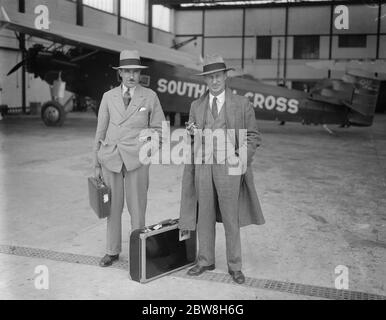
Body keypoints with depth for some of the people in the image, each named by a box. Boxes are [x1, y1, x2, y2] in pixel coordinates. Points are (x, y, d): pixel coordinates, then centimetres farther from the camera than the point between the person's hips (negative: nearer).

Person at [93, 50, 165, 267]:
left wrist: (148, 134, -11)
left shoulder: (150, 96, 5)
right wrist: (97, 164, 9)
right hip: (110, 157, 2)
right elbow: (101, 131, 12)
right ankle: (112, 251, 22)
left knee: (137, 207, 0)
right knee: (112, 206, 8)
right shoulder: (109, 97, 10)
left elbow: (160, 127, 11)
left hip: (136, 159, -2)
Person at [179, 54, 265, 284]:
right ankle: (206, 261, 25)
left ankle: (235, 266, 17)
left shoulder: (242, 104, 1)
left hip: (228, 167, -3)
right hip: (202, 166, 3)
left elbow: (253, 136, 1)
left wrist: (240, 156, -13)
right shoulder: (196, 106, 11)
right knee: (204, 216, 10)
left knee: (230, 219, 3)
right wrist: (192, 133, -5)